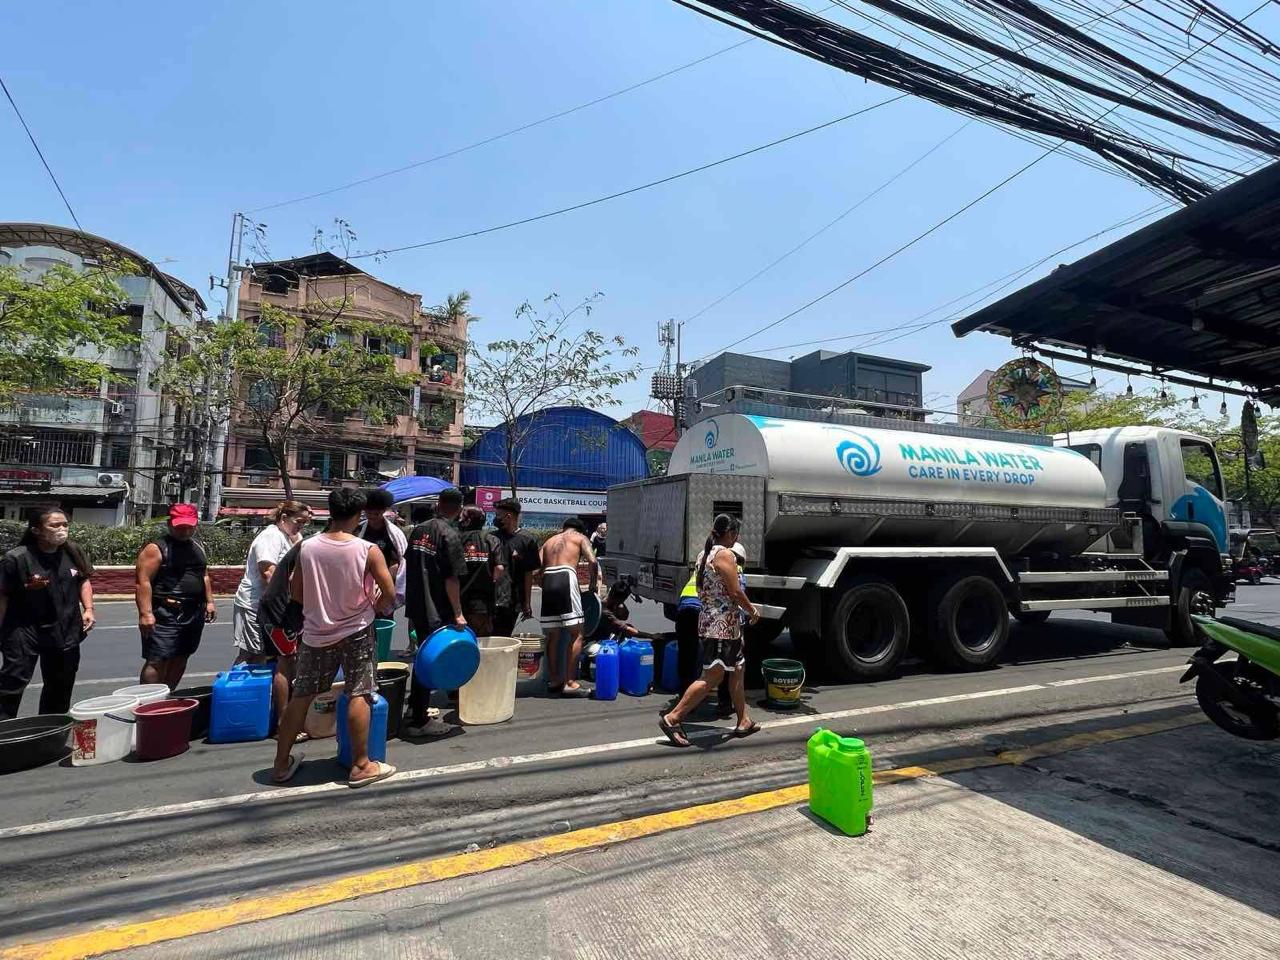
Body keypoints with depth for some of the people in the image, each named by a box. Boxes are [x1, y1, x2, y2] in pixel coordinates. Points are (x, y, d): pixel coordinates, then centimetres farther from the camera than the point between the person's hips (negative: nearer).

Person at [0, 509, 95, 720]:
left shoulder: (73, 552, -3)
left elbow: (84, 580, 11)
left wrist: (88, 609, 0)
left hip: (66, 631, 5)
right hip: (24, 631, -4)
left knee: (61, 684, 17)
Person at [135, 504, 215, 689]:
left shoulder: (197, 546, 13)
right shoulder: (156, 549, -9)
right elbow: (143, 581, -15)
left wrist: (209, 601, 15)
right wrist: (146, 613, -21)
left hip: (194, 613, 7)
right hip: (165, 614, -7)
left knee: (180, 658, 14)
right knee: (157, 660, -7)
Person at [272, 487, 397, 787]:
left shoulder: (307, 547, -6)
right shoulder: (368, 550, -16)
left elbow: (295, 593, 4)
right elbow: (390, 595, -14)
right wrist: (372, 607, 6)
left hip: (316, 633, 3)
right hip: (355, 632, -3)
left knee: (301, 695, 16)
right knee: (358, 696, 6)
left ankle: (282, 763, 28)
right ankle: (360, 766, 13)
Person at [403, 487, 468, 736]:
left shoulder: (418, 530, 6)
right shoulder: (450, 535, -16)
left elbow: (411, 567, 14)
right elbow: (451, 578, -19)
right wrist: (458, 613, -14)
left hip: (415, 606, 8)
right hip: (436, 610, -7)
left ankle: (415, 708, 35)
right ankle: (419, 721, 9)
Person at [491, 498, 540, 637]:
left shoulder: (526, 541, -4)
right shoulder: (493, 538, 7)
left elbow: (529, 574, -2)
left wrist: (527, 603, -1)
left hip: (512, 601, -2)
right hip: (490, 599, 2)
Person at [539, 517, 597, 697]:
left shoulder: (549, 541, 29)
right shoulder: (580, 537, 18)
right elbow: (592, 561, 0)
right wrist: (592, 584, 12)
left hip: (547, 580, 5)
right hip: (566, 577, -5)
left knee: (553, 636, 14)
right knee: (577, 634, 0)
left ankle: (553, 680, 19)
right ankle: (570, 682, -3)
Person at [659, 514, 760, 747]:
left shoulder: (705, 554, 13)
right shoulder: (725, 554, -14)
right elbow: (735, 592, -17)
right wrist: (752, 611, 0)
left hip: (709, 620, 10)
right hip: (723, 624, -10)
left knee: (738, 670, 19)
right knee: (712, 677, -6)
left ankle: (743, 721, 28)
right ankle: (672, 718, -5)